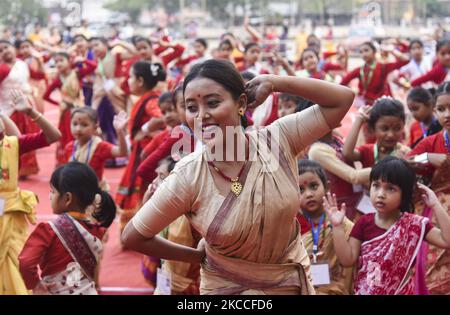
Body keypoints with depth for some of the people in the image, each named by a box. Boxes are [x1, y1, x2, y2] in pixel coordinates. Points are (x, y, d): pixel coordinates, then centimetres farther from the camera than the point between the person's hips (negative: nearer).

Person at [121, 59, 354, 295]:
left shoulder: (277, 140, -17)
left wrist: (272, 82, -20)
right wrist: (198, 255, -4)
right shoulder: (187, 177, -21)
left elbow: (343, 99, -16)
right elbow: (133, 237, -12)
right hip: (227, 288, -2)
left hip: (292, 282, 3)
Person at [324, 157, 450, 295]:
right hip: (365, 290, 1)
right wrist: (337, 226, -19)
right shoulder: (365, 222, -6)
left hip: (401, 291, 0)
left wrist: (435, 205, -19)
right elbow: (348, 260, -10)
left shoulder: (415, 224, -8)